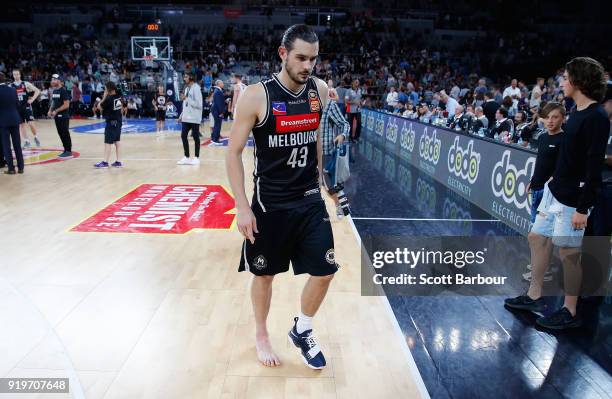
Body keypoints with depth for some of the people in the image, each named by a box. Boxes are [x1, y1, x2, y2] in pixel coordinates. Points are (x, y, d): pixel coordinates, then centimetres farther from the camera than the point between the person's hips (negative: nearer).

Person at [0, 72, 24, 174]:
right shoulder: (13, 89, 2)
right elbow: (18, 104, 7)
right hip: (14, 119, 4)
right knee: (17, 144, 7)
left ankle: (11, 168, 3)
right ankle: (20, 167, 9)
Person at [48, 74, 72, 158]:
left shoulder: (63, 91, -12)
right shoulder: (54, 91, 13)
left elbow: (66, 105, -18)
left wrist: (56, 111, -18)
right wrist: (50, 110, 6)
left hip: (63, 116, -8)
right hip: (57, 116, 8)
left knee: (65, 134, -5)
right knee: (61, 134, 11)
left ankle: (69, 151, 0)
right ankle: (66, 150, 18)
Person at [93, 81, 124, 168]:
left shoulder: (109, 99, -16)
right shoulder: (119, 97, 6)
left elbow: (99, 107, -9)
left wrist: (104, 97, -5)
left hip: (111, 122, -8)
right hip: (118, 122, 8)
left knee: (108, 143, -5)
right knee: (116, 142, 13)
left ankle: (105, 162, -2)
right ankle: (118, 161, 15)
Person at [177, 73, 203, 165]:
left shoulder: (196, 88, -11)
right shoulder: (186, 88, 15)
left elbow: (198, 104, -18)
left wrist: (186, 98, -21)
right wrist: (181, 115, 15)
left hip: (194, 118, -8)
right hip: (186, 118, 8)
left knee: (196, 137, 0)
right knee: (183, 136, 6)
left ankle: (196, 158, 9)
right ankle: (186, 157, 14)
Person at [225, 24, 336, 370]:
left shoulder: (320, 91, 0)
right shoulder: (256, 96, -15)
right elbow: (234, 152, -11)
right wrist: (243, 207, -15)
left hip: (310, 200, 4)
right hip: (269, 203, -4)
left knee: (324, 272, 5)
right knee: (265, 275, 11)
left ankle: (302, 331, 32)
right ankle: (261, 335, 37)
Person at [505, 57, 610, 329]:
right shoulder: (577, 112, 8)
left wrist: (583, 208, -22)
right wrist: (556, 177, 18)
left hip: (572, 199, -9)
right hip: (554, 191, 9)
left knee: (568, 253, 1)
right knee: (537, 238, 14)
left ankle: (570, 312, 18)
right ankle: (534, 296, 28)